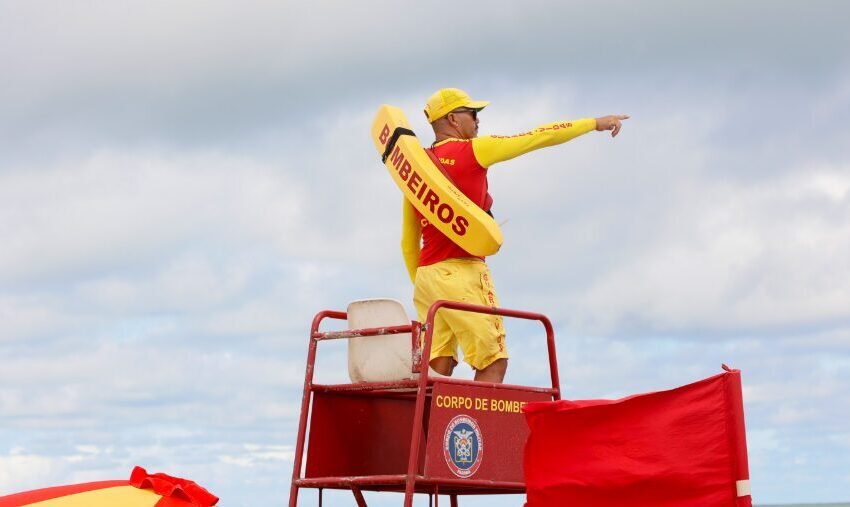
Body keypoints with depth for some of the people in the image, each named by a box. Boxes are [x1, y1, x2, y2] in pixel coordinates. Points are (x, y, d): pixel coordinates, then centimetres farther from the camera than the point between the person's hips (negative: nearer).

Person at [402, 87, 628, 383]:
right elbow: (537, 138, 1)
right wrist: (594, 123, 7)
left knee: (438, 369, 4)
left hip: (426, 274, 7)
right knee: (493, 362, -4)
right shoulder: (470, 151, -2)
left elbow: (408, 243, 20)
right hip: (461, 271, -7)